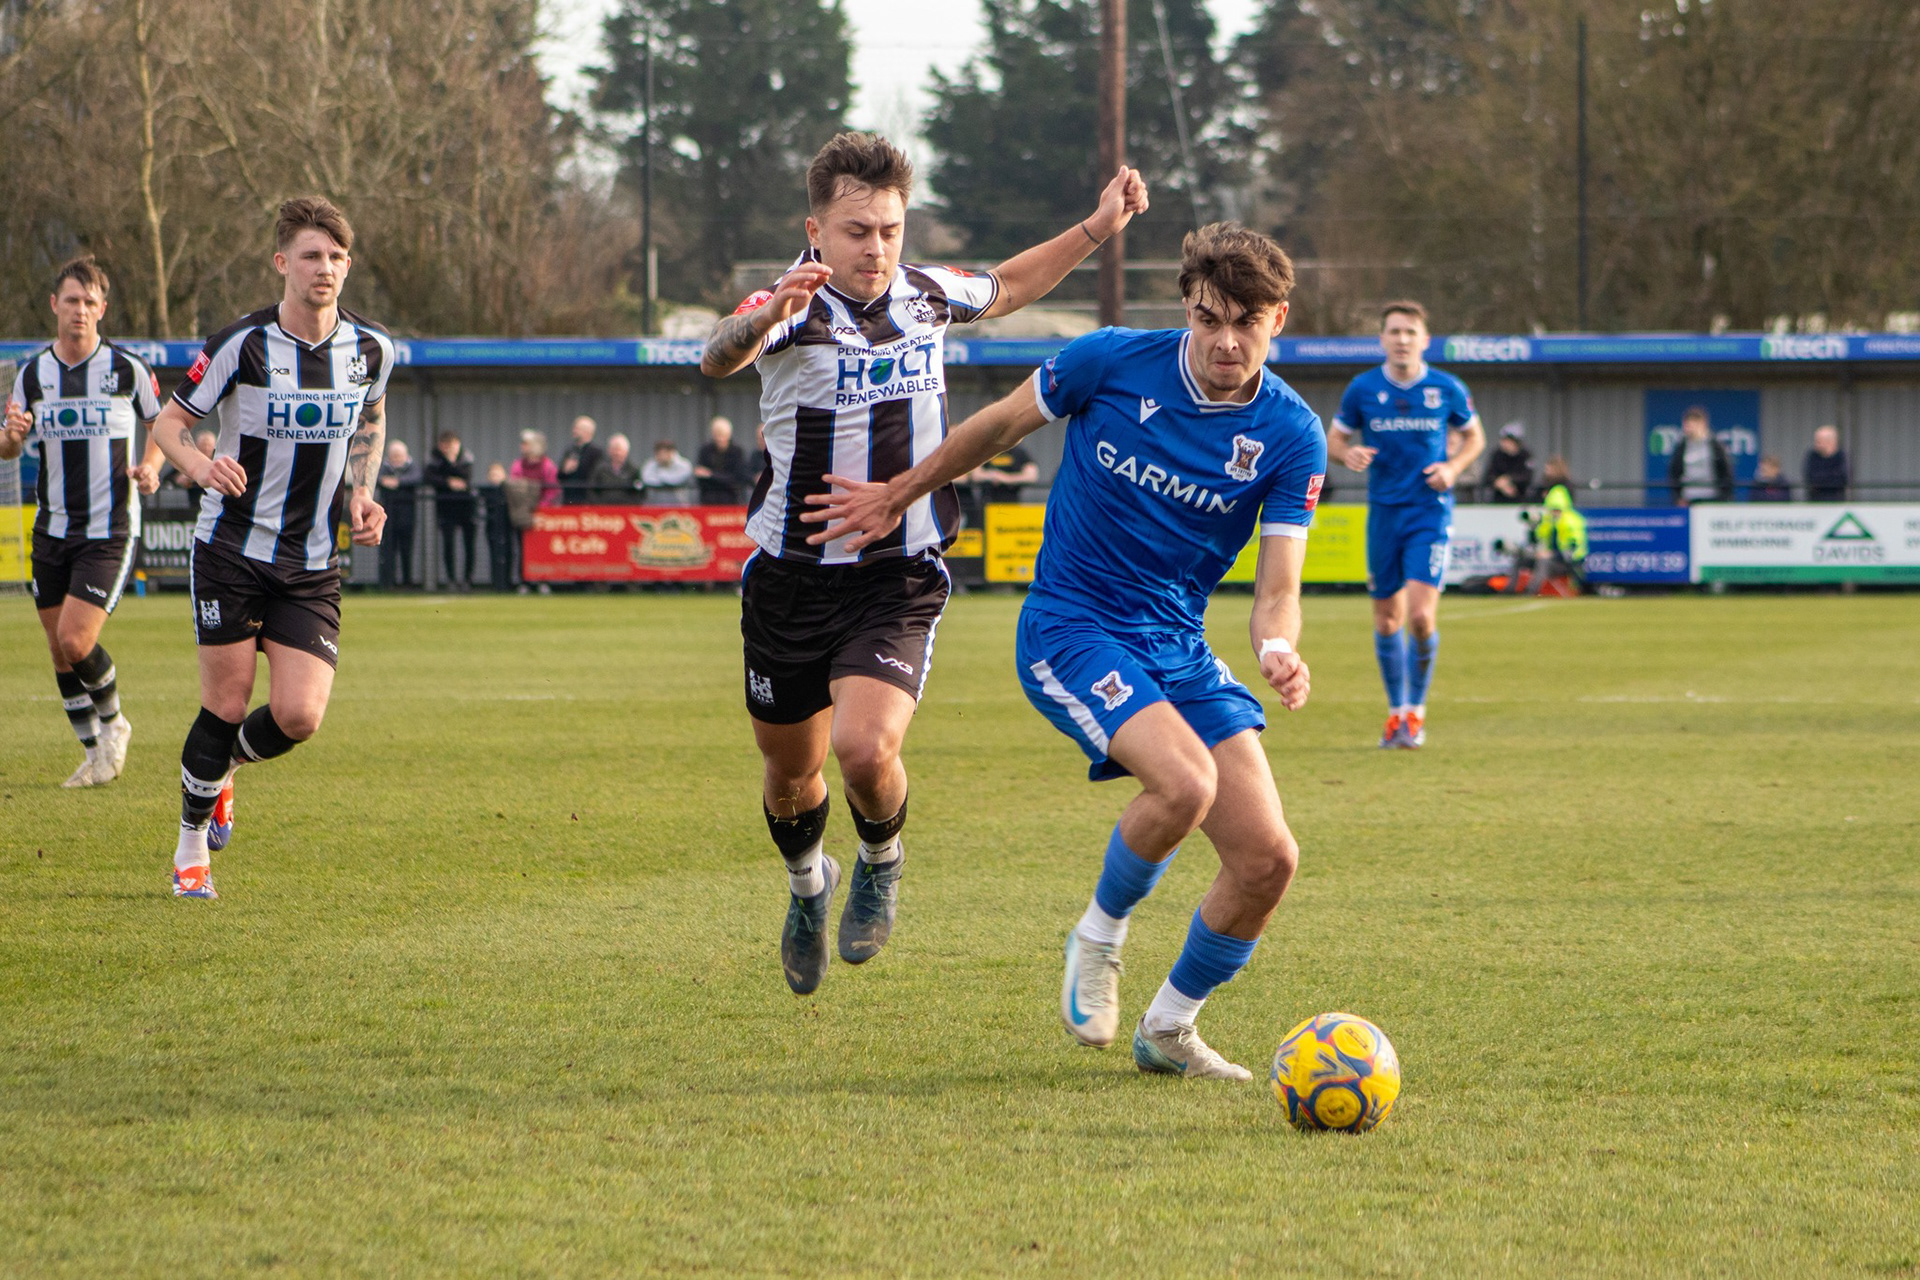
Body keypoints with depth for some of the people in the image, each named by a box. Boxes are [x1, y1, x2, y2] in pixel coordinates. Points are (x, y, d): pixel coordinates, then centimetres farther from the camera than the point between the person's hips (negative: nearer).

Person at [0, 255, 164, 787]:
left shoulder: (128, 368, -6)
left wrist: (150, 467, -8)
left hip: (110, 529, -4)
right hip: (52, 527, 4)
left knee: (76, 640, -16)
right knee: (60, 650, 7)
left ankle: (112, 722, 11)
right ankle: (95, 753, 22)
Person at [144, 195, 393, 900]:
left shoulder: (371, 348, -1)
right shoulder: (241, 344, -12)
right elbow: (168, 423, -5)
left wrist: (362, 492, 5)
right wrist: (201, 465, -26)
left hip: (314, 566, 3)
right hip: (232, 551, -3)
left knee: (298, 716, -9)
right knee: (227, 705, -3)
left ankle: (224, 768, 26)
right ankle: (192, 846, 19)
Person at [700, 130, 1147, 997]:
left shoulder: (926, 295, -1)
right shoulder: (793, 307, -16)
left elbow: (1004, 289, 24)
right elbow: (719, 357, -41)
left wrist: (1097, 229, 16)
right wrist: (764, 319, -63)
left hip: (901, 577, 1)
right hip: (793, 576, -1)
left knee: (865, 748, -22)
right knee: (790, 769, 14)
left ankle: (882, 861, 11)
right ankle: (807, 886, 47)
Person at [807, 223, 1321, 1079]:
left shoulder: (1292, 437, -6)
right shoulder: (1111, 363, -11)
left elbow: (1277, 589, -7)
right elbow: (997, 427, 6)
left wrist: (1277, 651, -30)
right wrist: (900, 495, 17)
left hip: (1179, 647, 4)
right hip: (1069, 627, -4)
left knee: (1268, 858, -6)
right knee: (1185, 782, -30)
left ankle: (1168, 1030, 18)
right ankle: (1099, 936, -1)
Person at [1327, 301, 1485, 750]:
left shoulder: (1448, 390, -2)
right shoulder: (1362, 389, -1)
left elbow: (1473, 436, 13)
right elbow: (1336, 438, 10)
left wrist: (1454, 467, -7)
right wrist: (1348, 454, -14)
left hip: (1431, 513, -2)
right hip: (1383, 511, 2)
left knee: (1421, 615, -15)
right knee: (1387, 619, 7)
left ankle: (1416, 710, 4)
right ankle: (1396, 710, 24)